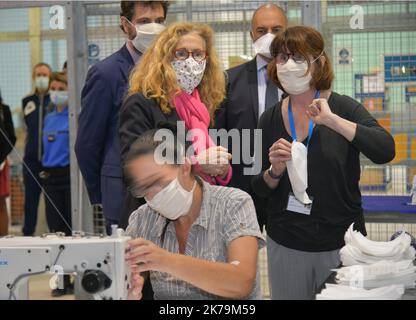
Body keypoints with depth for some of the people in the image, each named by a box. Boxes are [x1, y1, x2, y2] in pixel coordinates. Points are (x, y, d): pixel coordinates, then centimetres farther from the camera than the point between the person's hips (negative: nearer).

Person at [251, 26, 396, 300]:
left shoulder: (343, 107, -8)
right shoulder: (270, 119, 1)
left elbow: (386, 151, -25)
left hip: (340, 243, -2)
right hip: (286, 245, 3)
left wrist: (332, 120, -29)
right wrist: (274, 172, -14)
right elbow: (260, 189, 7)